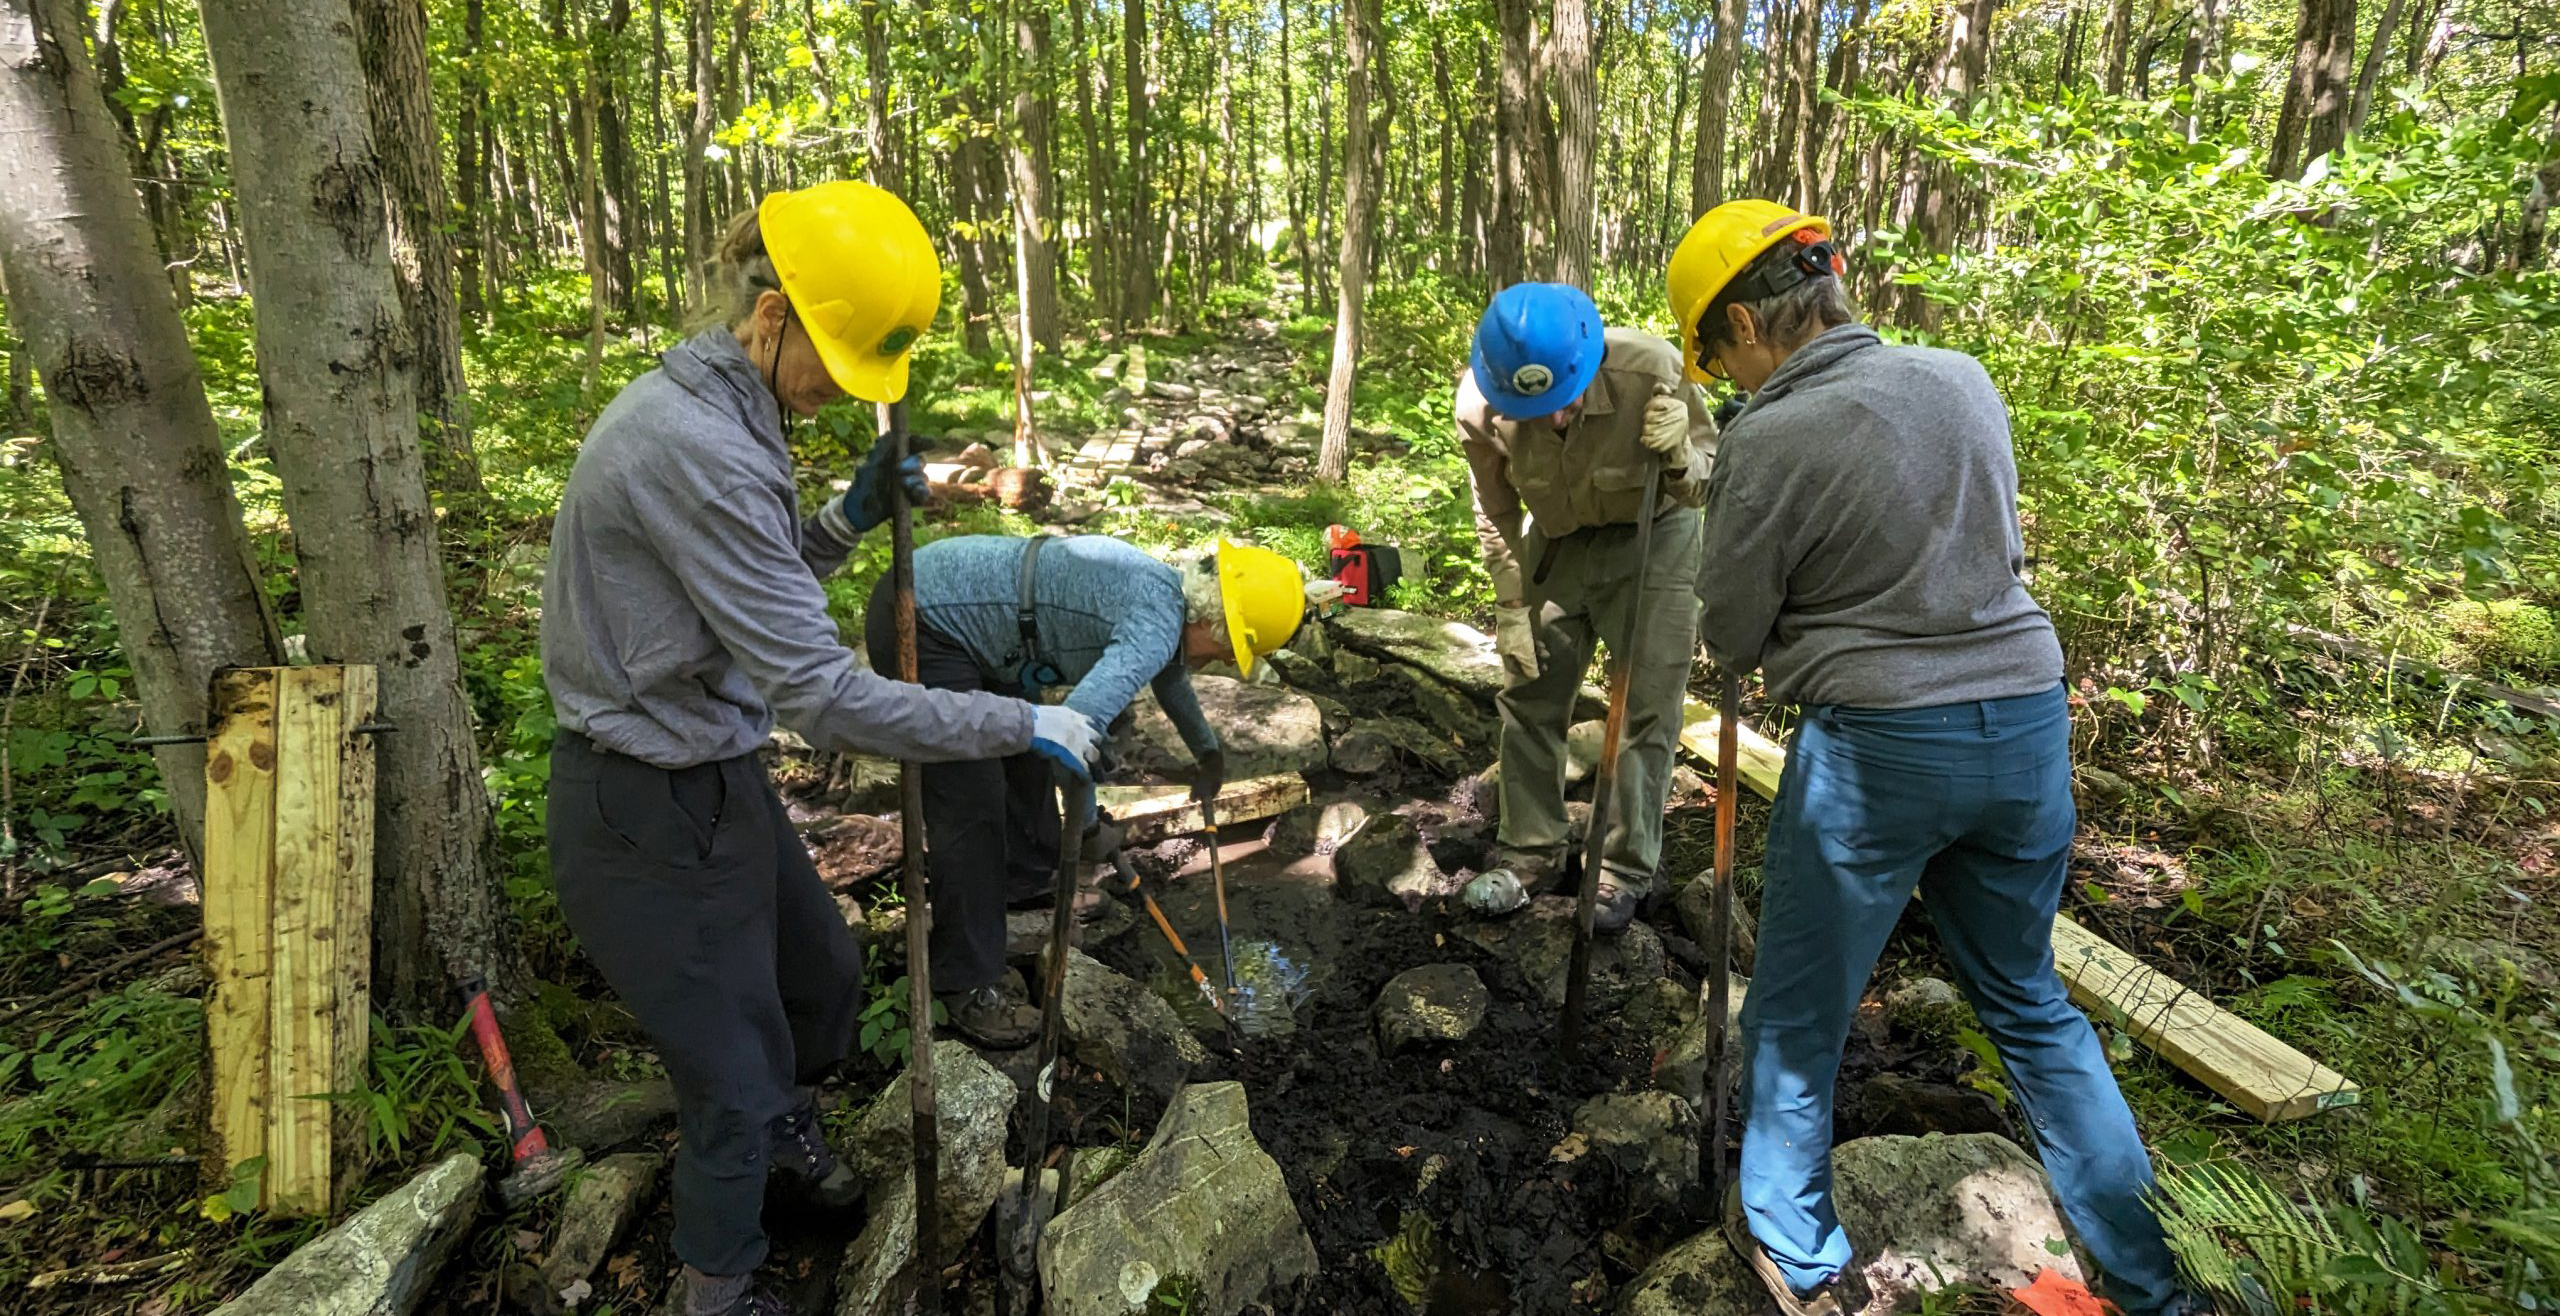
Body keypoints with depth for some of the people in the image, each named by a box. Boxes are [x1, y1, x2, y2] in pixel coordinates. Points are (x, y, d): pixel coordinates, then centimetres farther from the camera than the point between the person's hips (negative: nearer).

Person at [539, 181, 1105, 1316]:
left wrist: (850, 518, -3)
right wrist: (1023, 724, -23)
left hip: (715, 780, 9)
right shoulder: (697, 450, -30)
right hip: (647, 820, -9)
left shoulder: (716, 410, 2)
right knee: (732, 1076, 11)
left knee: (824, 978, 27)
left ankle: (782, 1117, 59)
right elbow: (821, 696, -31)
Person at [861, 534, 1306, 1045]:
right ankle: (965, 986, 3)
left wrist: (1206, 747, 43)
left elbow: (1169, 670, 30)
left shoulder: (1160, 588, 9)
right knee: (972, 806, -8)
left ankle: (1028, 877, 44)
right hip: (922, 625, -11)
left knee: (1024, 743, 23)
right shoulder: (1157, 620, -23)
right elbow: (1080, 721, -38)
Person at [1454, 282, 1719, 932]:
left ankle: (1626, 869, 15)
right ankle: (1530, 853, 23)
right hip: (1557, 542, 3)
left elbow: (1709, 484, -19)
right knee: (1529, 700, 6)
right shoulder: (1480, 404, -24)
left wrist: (1681, 459, -41)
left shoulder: (1651, 371, -32)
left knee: (1645, 709, -1)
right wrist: (1512, 608, -5)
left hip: (1652, 538, -2)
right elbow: (1497, 513, -6)